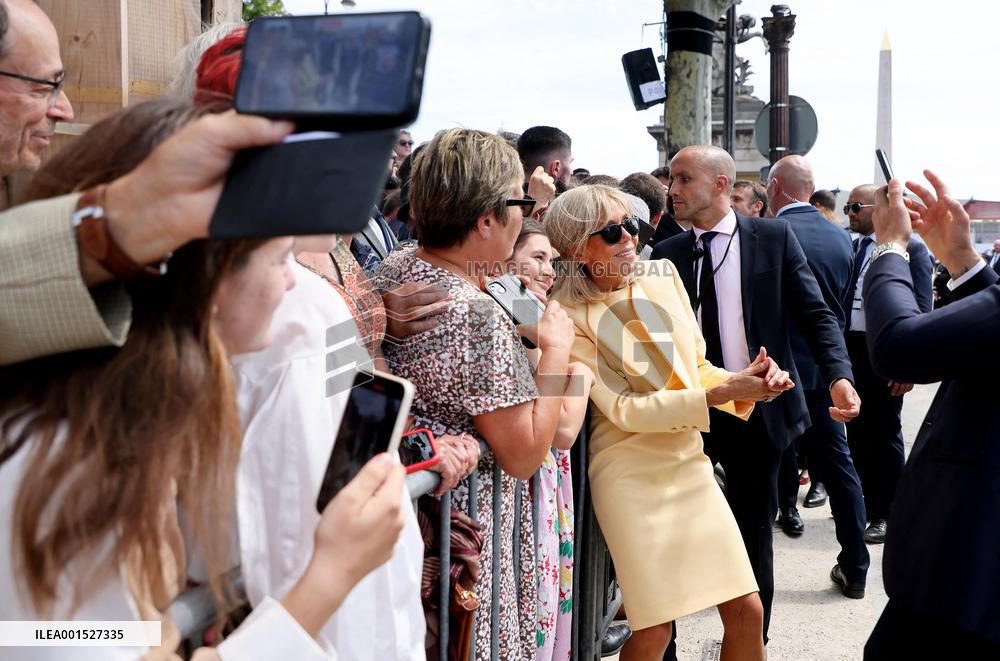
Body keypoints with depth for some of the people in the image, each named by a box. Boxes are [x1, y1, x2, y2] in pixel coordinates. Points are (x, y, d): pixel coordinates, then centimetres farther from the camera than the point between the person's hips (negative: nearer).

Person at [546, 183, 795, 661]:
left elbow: (698, 368, 10)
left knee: (746, 612, 4)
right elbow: (625, 409, -15)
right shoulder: (570, 315, -11)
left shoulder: (664, 276, 3)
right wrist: (722, 392, -21)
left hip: (690, 464, 5)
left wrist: (748, 383, -11)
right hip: (632, 474, -5)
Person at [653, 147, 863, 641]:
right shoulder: (667, 254, 5)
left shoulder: (773, 238, -1)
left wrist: (839, 375, -20)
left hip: (757, 413, -1)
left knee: (753, 534, 11)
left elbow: (815, 315, -4)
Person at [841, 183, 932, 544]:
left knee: (884, 436, 5)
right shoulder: (847, 246, 10)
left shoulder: (909, 247, -7)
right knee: (857, 431, 14)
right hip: (847, 350, 6)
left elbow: (920, 311, -10)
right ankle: (866, 503, 29)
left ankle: (886, 514, 17)